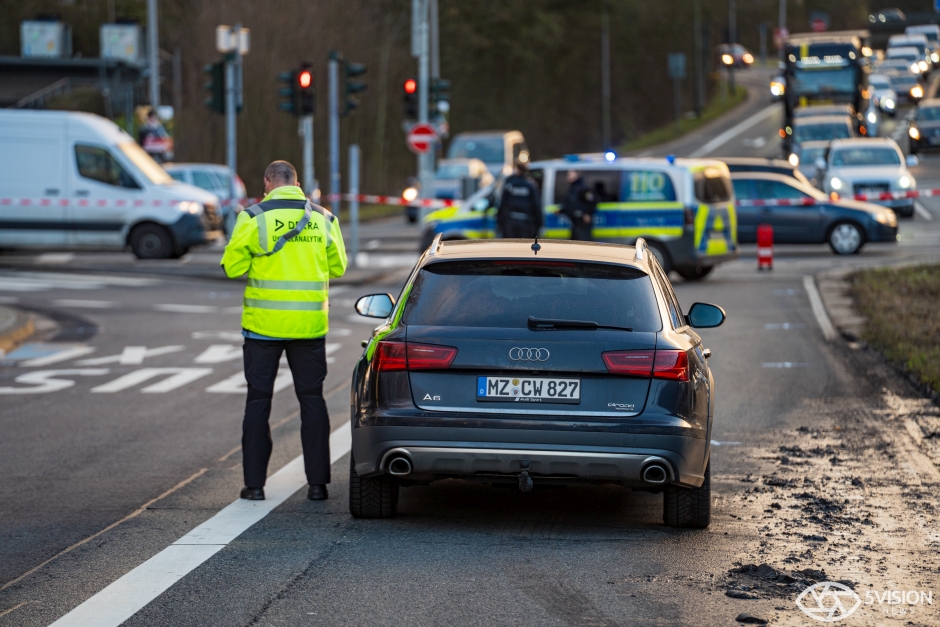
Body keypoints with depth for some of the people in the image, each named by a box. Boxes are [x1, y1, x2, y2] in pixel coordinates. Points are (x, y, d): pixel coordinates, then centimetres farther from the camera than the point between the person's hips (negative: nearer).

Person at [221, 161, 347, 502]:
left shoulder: (254, 217, -7)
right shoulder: (323, 219, 3)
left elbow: (232, 266, -6)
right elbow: (337, 267, 11)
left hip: (264, 322, -2)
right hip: (309, 324, 2)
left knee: (258, 400, 7)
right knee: (312, 399, 9)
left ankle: (254, 483, 7)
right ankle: (317, 482, 6)